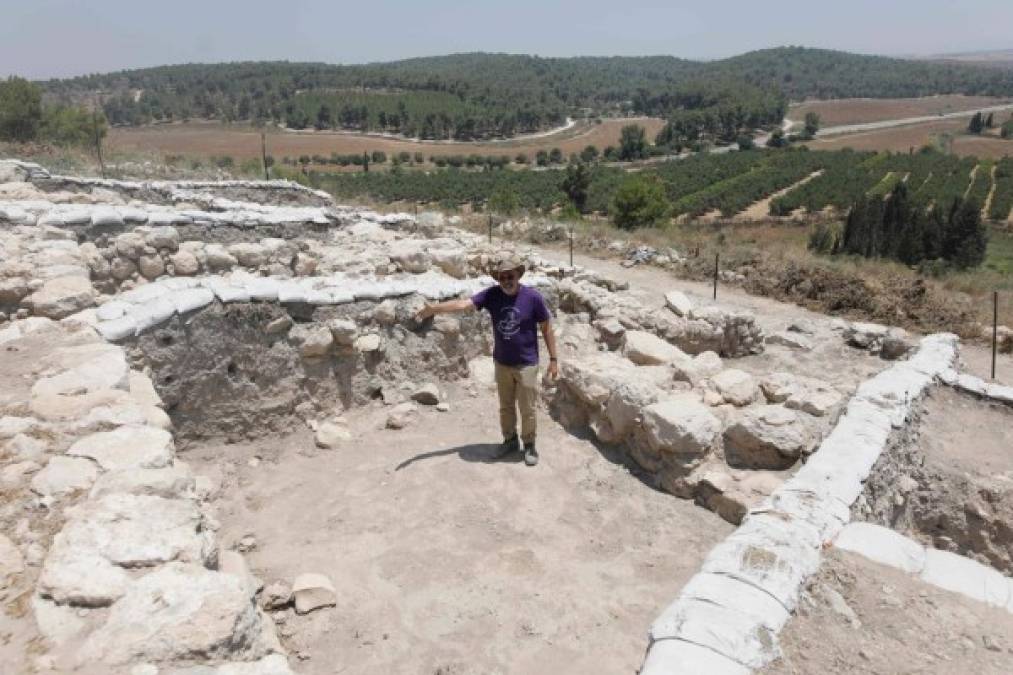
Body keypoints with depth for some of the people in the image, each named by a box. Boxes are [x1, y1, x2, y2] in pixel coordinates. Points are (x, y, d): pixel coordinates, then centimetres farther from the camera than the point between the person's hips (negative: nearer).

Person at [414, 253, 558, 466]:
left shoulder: (533, 297, -15)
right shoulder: (492, 295, -9)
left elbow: (547, 328, -6)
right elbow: (463, 304, -20)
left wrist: (553, 359, -5)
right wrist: (434, 308, -35)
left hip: (526, 365, -3)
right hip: (501, 363, 3)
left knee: (527, 409, 7)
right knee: (506, 407, 18)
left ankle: (529, 445, 27)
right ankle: (510, 441, 38)